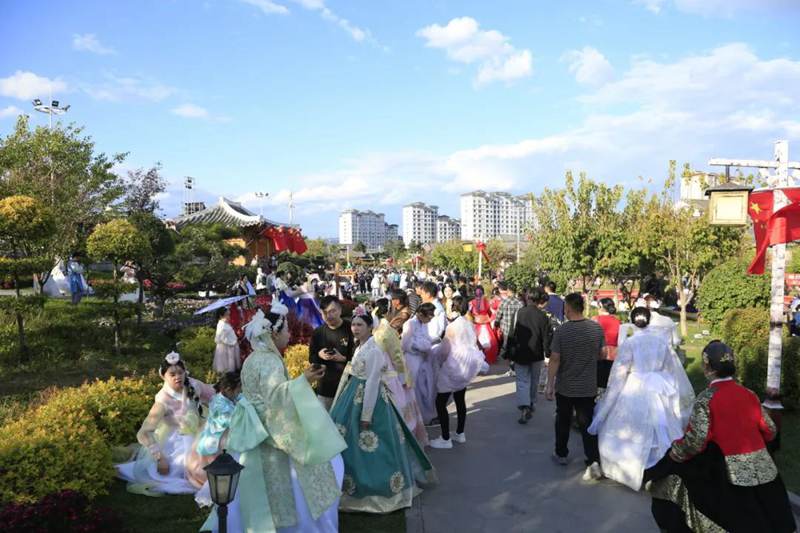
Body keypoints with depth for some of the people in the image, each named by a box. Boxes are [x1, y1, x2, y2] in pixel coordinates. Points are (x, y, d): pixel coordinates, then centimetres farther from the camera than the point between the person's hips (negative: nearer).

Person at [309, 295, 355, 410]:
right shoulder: (318, 332, 4)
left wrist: (344, 359, -23)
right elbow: (311, 358, 12)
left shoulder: (350, 330, -9)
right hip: (325, 387, 4)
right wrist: (319, 355, -9)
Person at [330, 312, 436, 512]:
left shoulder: (373, 349, -21)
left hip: (370, 399, -10)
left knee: (369, 445, 0)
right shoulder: (361, 347, 10)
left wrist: (366, 415, -23)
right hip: (356, 398, 10)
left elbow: (372, 382, -23)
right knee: (353, 443, 18)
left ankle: (377, 489, 16)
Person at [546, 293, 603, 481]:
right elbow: (601, 354, 4)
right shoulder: (597, 328, -8)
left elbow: (554, 360, -16)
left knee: (563, 421, 17)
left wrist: (549, 385, -8)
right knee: (588, 424, 7)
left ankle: (561, 454, 32)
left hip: (564, 387, -1)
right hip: (588, 387, 2)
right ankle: (594, 462, -3)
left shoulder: (561, 331, -17)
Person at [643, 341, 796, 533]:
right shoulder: (749, 394, 4)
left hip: (732, 472, -6)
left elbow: (695, 441, -19)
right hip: (763, 467, 6)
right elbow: (770, 430, 12)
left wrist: (673, 453, -2)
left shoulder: (706, 399, -14)